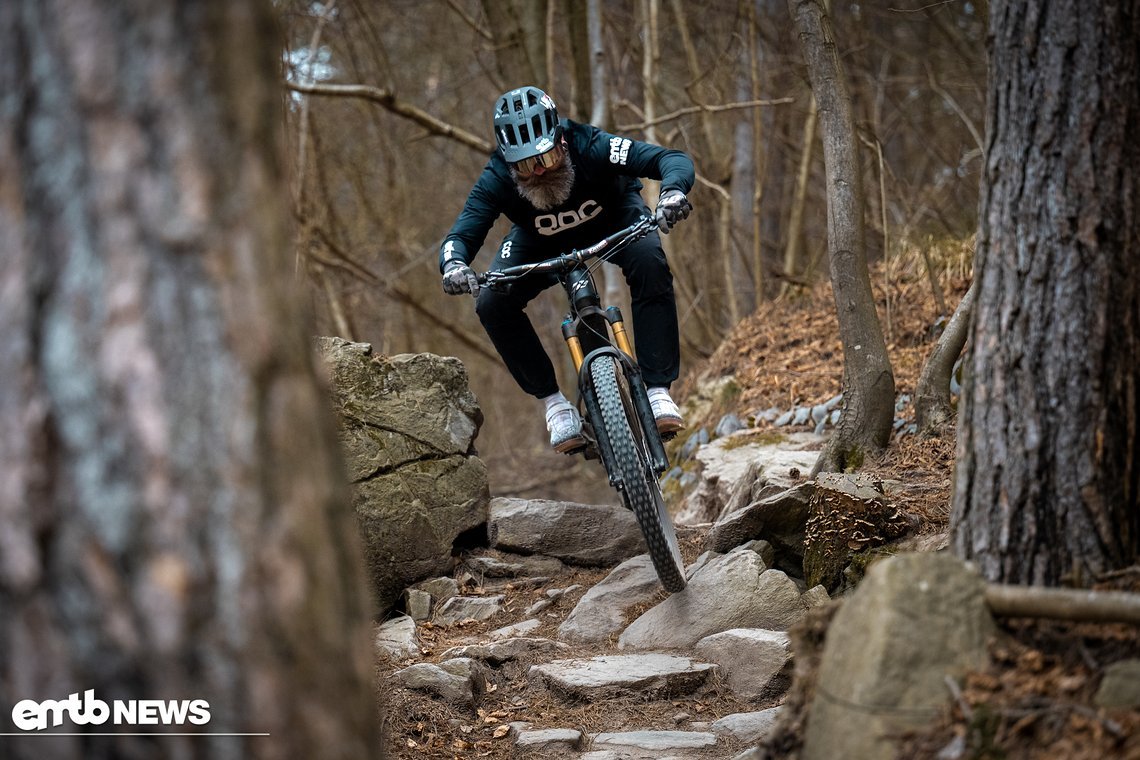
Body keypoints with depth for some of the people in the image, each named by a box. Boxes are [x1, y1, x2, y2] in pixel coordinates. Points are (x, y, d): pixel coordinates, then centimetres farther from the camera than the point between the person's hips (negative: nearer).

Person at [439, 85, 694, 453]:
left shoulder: (590, 147, -38)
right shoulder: (496, 179, -33)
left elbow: (674, 160, -41)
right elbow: (460, 235, -35)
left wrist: (673, 191, -65)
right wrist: (453, 264, -59)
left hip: (614, 220, -1)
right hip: (543, 240, 2)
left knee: (650, 263, -33)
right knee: (492, 305, -22)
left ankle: (658, 390, -26)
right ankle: (553, 401, -4)